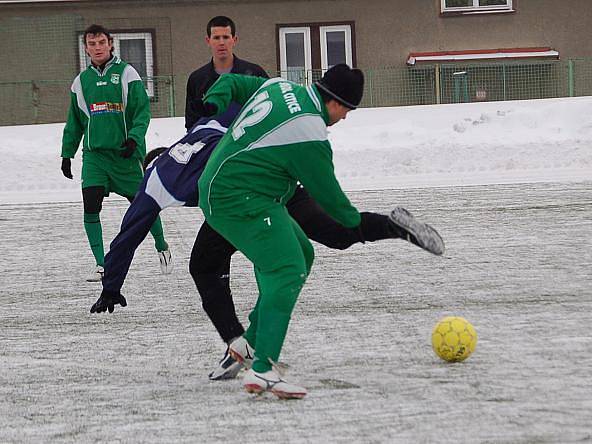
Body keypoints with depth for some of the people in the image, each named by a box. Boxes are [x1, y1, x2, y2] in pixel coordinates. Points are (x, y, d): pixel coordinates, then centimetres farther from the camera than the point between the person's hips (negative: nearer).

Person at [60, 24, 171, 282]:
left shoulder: (126, 74, -1)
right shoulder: (81, 81, 11)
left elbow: (143, 111, -5)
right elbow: (74, 122, 19)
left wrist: (134, 138, -19)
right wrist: (67, 154, 16)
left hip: (126, 153, -3)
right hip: (94, 154, 3)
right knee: (90, 207, -10)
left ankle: (162, 248, 31)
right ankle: (101, 264, -2)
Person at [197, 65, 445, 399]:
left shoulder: (278, 87, 6)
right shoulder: (309, 137, -21)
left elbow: (231, 82, 22)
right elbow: (328, 195, -10)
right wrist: (358, 222, 5)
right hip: (238, 202, -11)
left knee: (301, 254, 19)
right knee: (288, 269, -19)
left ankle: (250, 343, 23)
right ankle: (262, 371, -29)